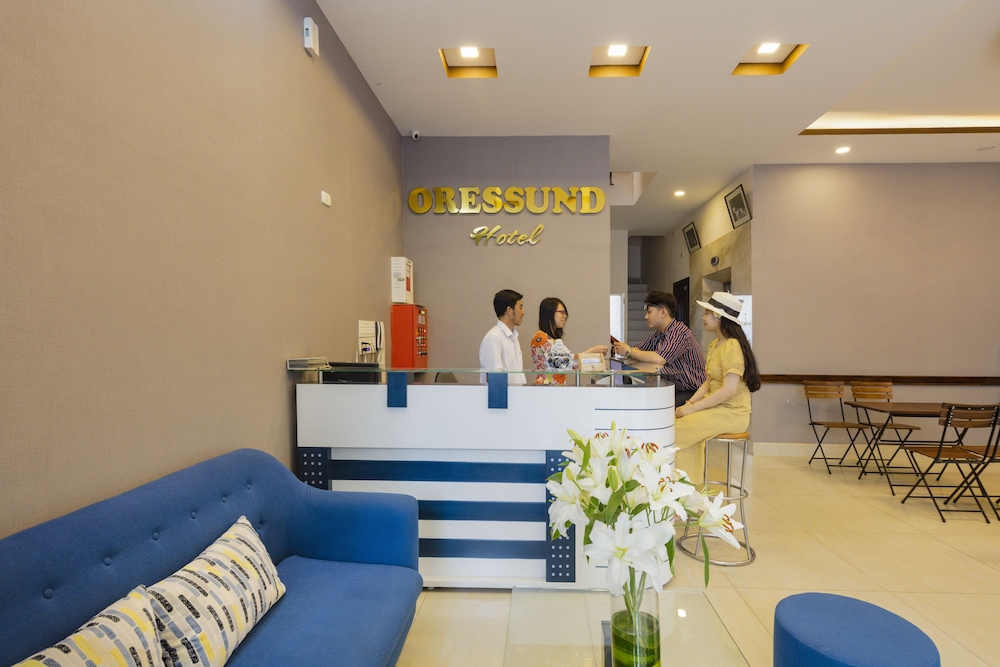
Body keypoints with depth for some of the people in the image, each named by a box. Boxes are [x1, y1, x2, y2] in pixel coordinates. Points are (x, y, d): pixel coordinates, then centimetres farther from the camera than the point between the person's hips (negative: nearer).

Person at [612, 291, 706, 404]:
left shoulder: (679, 331, -19)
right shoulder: (657, 334, 9)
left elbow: (659, 359, -29)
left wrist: (629, 352, -18)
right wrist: (621, 349, -11)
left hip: (692, 392, -8)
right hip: (674, 388, 8)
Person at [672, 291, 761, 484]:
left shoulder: (732, 346, -16)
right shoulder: (714, 345, 13)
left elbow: (728, 390, -23)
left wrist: (693, 408, -20)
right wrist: (690, 402, 0)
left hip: (732, 413, -8)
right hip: (716, 407, 8)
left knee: (676, 430, -20)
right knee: (673, 422, -9)